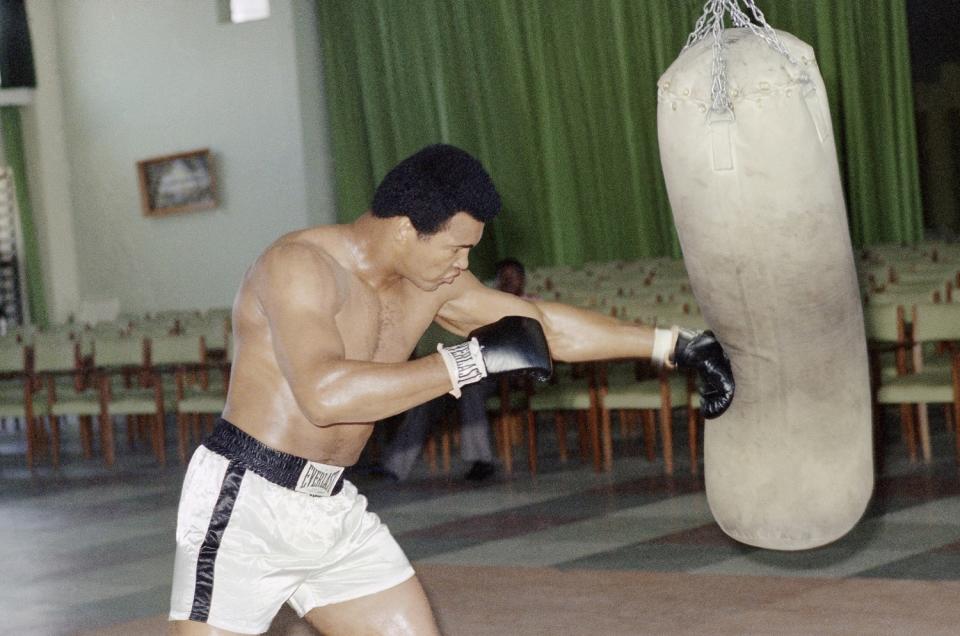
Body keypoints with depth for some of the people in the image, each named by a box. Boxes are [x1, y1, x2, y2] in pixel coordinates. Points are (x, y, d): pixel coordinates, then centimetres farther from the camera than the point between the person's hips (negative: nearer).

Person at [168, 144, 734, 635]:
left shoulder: (434, 285, 4)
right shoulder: (299, 265, -20)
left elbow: (549, 323, 13)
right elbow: (324, 395, -34)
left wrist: (677, 345, 13)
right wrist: (474, 360, -30)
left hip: (336, 512, 7)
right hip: (245, 502, -7)